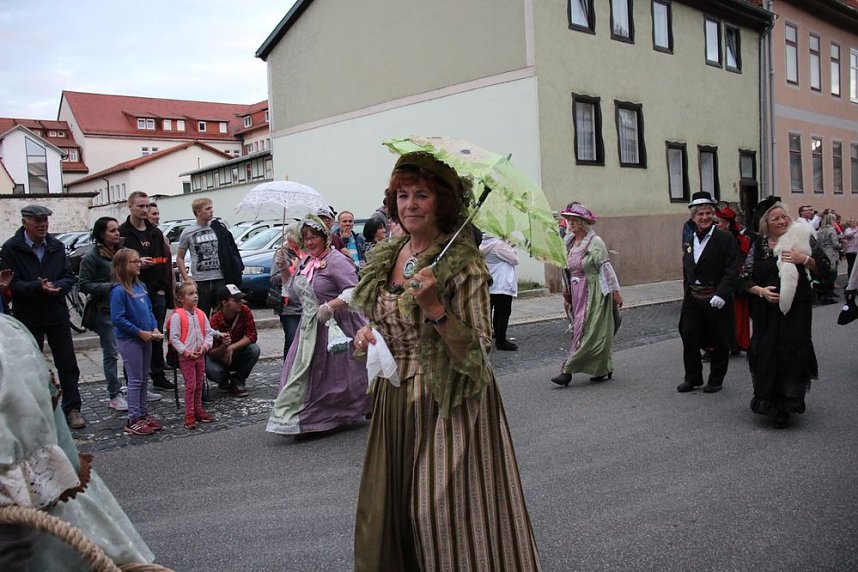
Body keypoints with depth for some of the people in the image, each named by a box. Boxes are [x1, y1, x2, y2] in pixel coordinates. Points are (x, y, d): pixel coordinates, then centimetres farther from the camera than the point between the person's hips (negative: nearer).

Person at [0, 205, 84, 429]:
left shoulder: (57, 246, 4)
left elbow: (69, 277, 3)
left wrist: (55, 286, -18)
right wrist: (38, 287, -27)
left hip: (57, 314, 3)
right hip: (28, 317, -2)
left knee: (68, 364, 4)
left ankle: (72, 408, 14)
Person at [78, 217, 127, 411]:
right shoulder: (92, 257, -8)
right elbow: (83, 284, -10)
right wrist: (108, 287, -19)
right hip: (105, 311, -6)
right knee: (111, 354, -1)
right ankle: (115, 396, 7)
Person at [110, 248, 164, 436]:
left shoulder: (141, 286, 7)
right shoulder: (119, 290, -17)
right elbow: (117, 319, -20)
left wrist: (154, 328, 0)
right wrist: (140, 332, -18)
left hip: (145, 338, 7)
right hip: (129, 341, -7)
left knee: (143, 379, 15)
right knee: (135, 380, -2)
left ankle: (143, 414, 25)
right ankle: (133, 420, 7)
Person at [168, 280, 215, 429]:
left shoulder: (200, 314, 5)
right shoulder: (177, 316, -12)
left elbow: (209, 332, 9)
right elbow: (174, 338, -13)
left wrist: (206, 345, -9)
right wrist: (186, 352, -18)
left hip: (200, 355, 6)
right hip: (186, 357, -5)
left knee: (199, 384, 14)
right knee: (190, 385, -4)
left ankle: (198, 409, 28)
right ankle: (189, 415, 5)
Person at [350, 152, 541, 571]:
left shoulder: (462, 261, -13)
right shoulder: (385, 257, 6)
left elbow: (478, 353, -18)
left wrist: (434, 307, -29)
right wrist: (369, 334, 0)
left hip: (447, 408, -6)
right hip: (394, 400, 7)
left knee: (443, 517, 0)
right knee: (388, 517, 15)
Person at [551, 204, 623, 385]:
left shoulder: (595, 243, -12)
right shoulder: (570, 243, 11)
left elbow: (606, 267, -13)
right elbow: (567, 268, 19)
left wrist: (615, 291, -14)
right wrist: (566, 287, 16)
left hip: (593, 293, -7)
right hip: (577, 293, 7)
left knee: (586, 331, -6)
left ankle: (568, 370, -7)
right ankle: (604, 369, 21)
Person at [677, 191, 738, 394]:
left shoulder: (725, 239, -8)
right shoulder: (689, 242, 10)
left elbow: (732, 271, -14)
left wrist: (721, 295, -23)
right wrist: (687, 295, 12)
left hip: (716, 300, -5)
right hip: (693, 300, 5)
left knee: (718, 342, 7)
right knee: (689, 339, 5)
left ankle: (716, 379, 23)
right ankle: (693, 377, 21)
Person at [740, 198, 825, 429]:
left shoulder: (802, 237, 1)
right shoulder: (758, 245, 4)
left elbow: (823, 267, 2)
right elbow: (745, 279, 5)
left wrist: (804, 259, -15)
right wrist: (761, 291, -12)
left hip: (796, 308, -1)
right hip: (767, 311, 2)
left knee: (792, 353, -3)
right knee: (766, 354, 2)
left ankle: (785, 408, 8)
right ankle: (768, 400, 22)